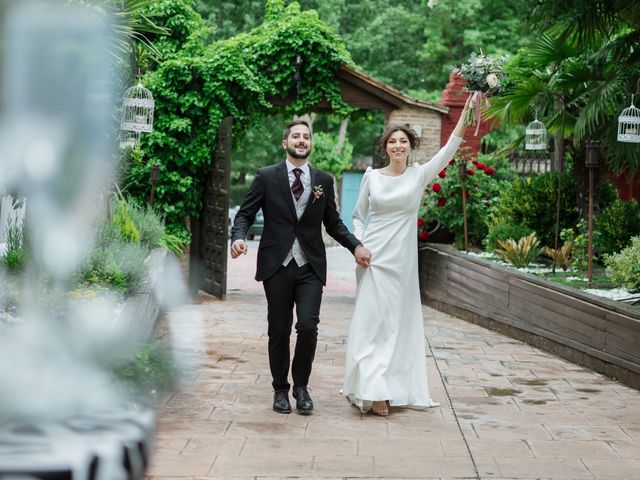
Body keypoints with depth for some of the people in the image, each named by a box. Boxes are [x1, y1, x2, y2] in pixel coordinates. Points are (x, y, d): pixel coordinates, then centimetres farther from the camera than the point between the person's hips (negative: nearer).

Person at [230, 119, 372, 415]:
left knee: (308, 326, -12)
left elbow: (333, 223, 14)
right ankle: (281, 389, 21)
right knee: (279, 331, 5)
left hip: (310, 267, 1)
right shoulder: (266, 177, 2)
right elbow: (245, 214, 2)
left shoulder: (324, 181, 9)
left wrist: (356, 246, -1)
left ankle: (301, 386, 9)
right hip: (277, 266, -1)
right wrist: (238, 237, -18)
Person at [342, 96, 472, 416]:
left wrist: (467, 110, -15)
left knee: (399, 322, 4)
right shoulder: (371, 177, 4)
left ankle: (395, 387, 14)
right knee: (372, 321, -6)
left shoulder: (420, 175, 3)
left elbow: (449, 149, -7)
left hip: (402, 259, 1)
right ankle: (374, 392, -9)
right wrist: (358, 246, -6)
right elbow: (358, 216, 11)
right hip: (374, 257, -1)